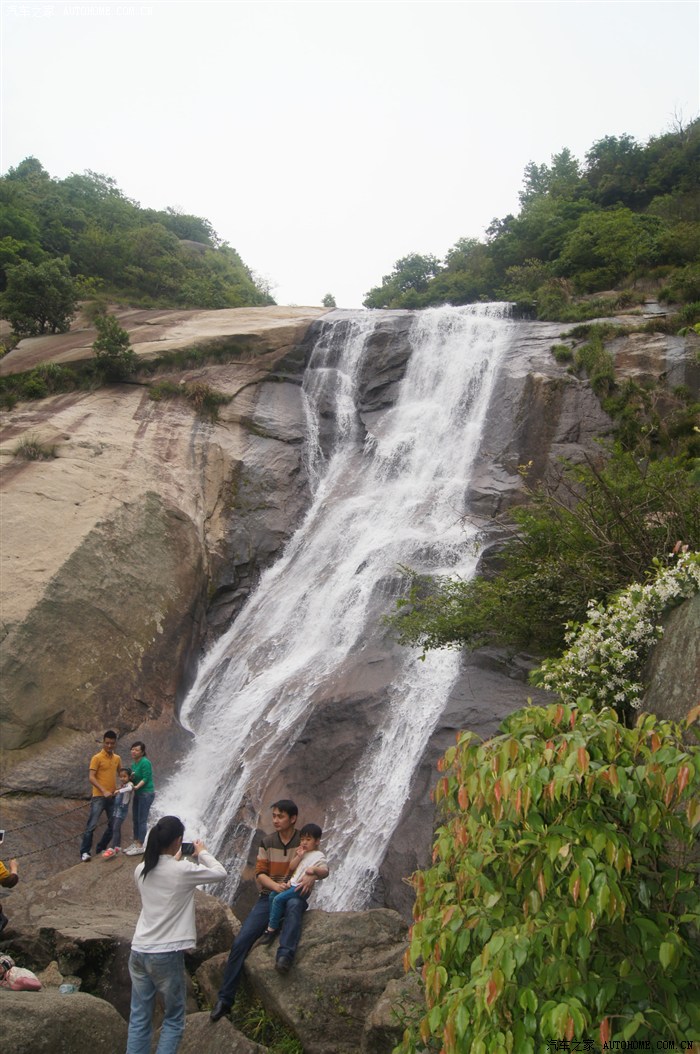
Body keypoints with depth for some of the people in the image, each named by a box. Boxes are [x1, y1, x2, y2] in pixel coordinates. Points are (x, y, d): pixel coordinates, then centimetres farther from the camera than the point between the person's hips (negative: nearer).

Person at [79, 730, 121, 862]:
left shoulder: (117, 758, 10)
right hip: (99, 797, -6)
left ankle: (101, 848, 22)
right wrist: (103, 791, -23)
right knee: (92, 825, -8)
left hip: (112, 797, 6)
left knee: (113, 825, 8)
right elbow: (91, 777, -14)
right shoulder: (97, 758, -8)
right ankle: (85, 852, -2)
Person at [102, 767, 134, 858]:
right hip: (116, 809, 9)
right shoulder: (121, 785, 14)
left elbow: (130, 788, -35)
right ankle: (117, 847, 24)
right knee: (115, 828, 13)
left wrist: (119, 790, -45)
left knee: (116, 828, -14)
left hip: (122, 810, -8)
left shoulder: (129, 784, -11)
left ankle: (111, 849, -18)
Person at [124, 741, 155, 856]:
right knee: (135, 819, 13)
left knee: (142, 821, -5)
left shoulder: (145, 762, -16)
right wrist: (130, 778, -8)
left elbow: (145, 778, -19)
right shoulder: (134, 763, 10)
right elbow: (134, 778, 12)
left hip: (146, 794, -9)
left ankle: (140, 846, 0)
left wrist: (136, 787, -28)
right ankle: (135, 843, 23)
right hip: (138, 794, 9)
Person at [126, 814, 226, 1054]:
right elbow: (220, 873, 0)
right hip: (166, 955, -5)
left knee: (139, 1019, 13)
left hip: (139, 951, 5)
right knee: (174, 1019, 12)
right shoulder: (183, 870, -15)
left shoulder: (141, 870, 1)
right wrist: (202, 853, 14)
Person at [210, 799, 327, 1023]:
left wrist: (312, 876, -28)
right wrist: (275, 885, -17)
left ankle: (285, 956, -53)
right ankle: (225, 998, -1)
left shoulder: (303, 841, -1)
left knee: (294, 905, -41)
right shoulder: (267, 842, 8)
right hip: (269, 896, 3)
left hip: (294, 895, -3)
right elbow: (260, 873, 4)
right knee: (240, 943, -10)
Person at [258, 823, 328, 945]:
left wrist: (314, 869, -40)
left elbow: (325, 872, -22)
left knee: (278, 899, -17)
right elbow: (291, 867, 9)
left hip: (302, 887, -9)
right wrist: (299, 856, -7)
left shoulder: (319, 856, -10)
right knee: (272, 895, 9)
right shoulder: (302, 852, 13)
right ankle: (275, 920, 18)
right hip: (292, 883, 9)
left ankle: (272, 929, -9)